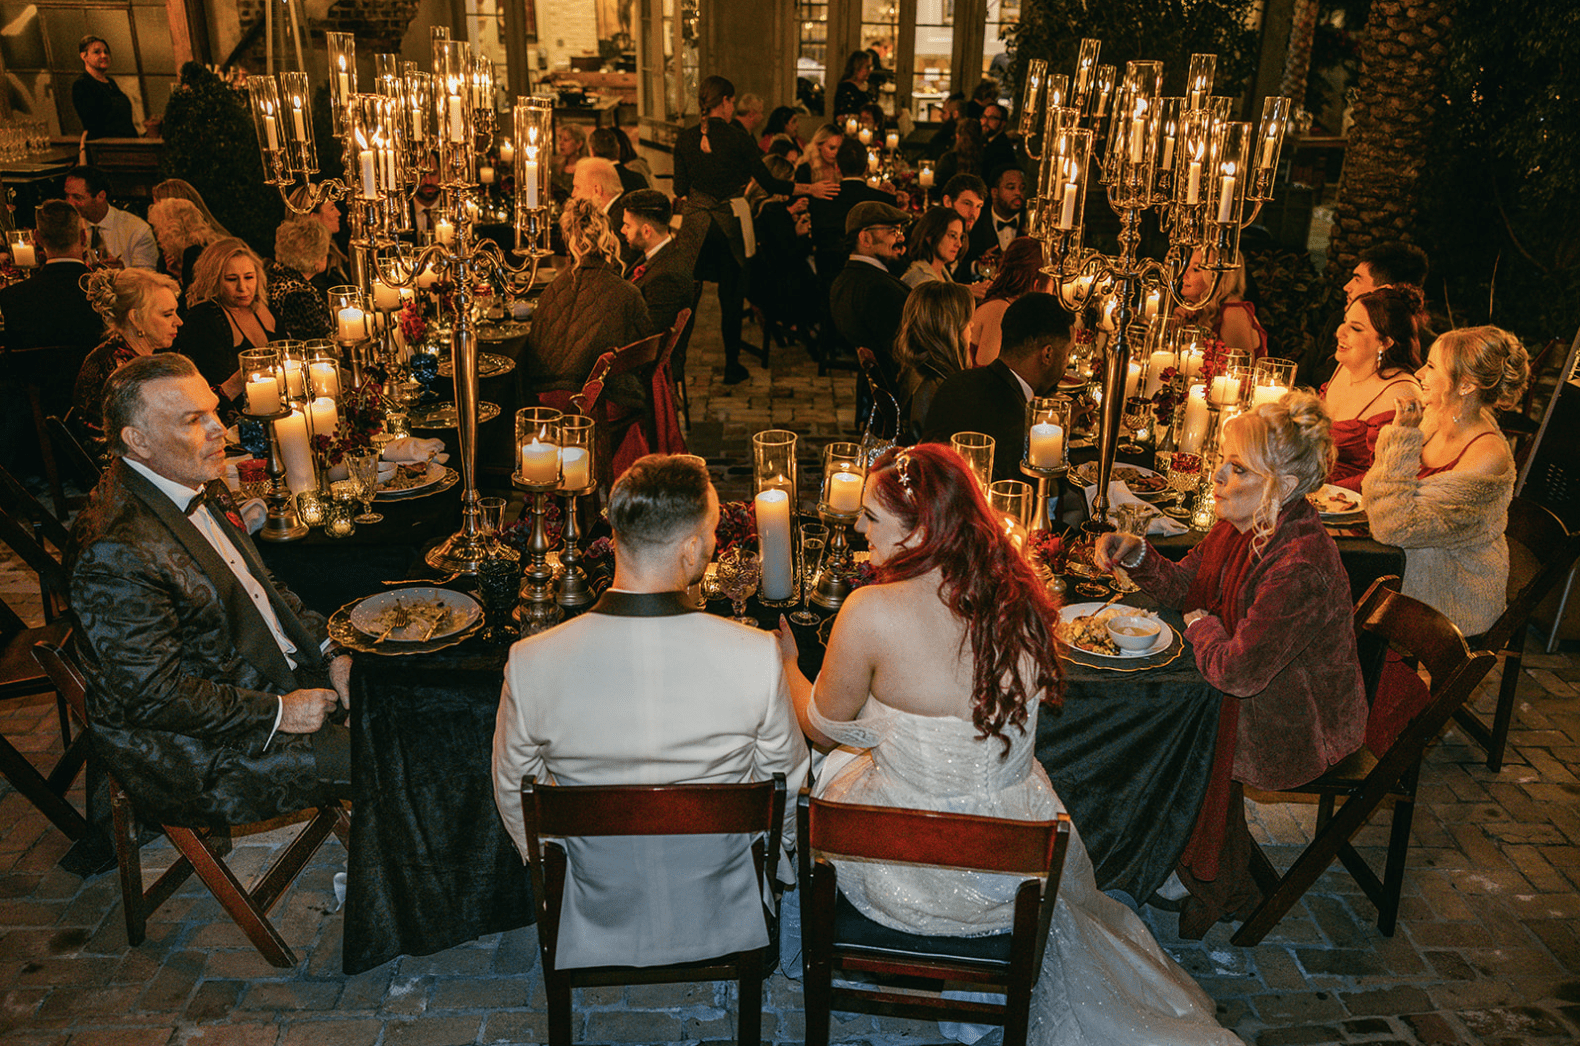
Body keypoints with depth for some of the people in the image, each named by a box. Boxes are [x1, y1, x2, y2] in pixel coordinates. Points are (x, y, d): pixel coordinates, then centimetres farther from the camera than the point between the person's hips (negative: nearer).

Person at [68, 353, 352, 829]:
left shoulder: (202, 488, 4)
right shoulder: (117, 553, -26)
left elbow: (263, 585, 15)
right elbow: (152, 695, -25)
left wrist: (330, 651, 2)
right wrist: (278, 712, -20)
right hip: (204, 755, -9)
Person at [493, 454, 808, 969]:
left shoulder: (529, 664, -24)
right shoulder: (757, 657, -27)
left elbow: (513, 798, -6)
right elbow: (786, 781, -9)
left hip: (597, 924, 1)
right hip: (721, 920, 0)